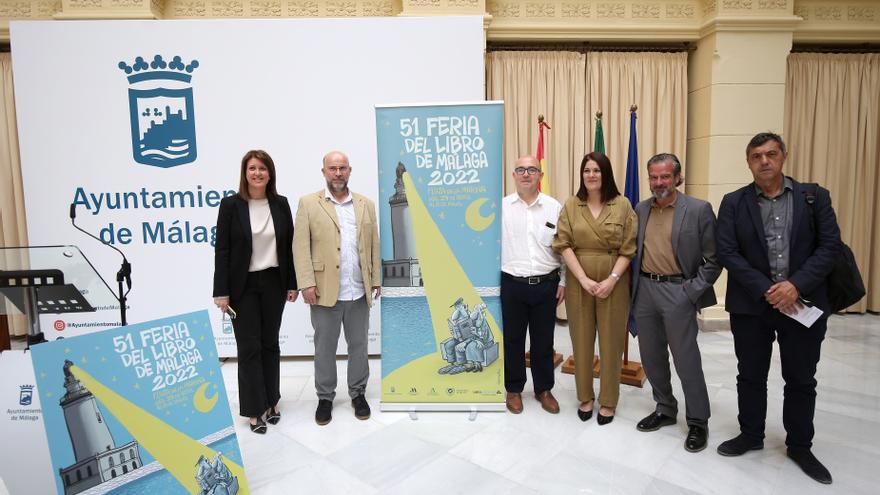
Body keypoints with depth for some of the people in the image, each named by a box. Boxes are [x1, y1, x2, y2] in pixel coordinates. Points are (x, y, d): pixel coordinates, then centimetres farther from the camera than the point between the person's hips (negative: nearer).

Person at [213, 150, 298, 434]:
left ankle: (271, 400, 27)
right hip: (243, 285, -2)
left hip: (273, 283, 3)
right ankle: (255, 410, 15)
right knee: (249, 347, 3)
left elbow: (289, 246, 6)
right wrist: (222, 291, -10)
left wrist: (292, 283, 4)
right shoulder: (231, 205, -6)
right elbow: (222, 250, -6)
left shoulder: (281, 204, 3)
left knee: (270, 344, 12)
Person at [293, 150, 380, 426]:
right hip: (325, 292, -2)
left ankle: (358, 393, 29)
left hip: (359, 292, 3)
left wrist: (376, 280, 5)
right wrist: (307, 283, -12)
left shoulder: (366, 205, 10)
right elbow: (301, 247, -5)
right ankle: (325, 397, 25)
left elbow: (374, 245, 10)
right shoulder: (308, 204, 1)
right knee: (324, 348, 10)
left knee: (359, 345, 13)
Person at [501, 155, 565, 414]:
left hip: (546, 284, 1)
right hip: (511, 284, -1)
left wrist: (563, 282, 4)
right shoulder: (501, 207, -1)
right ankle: (514, 388, 30)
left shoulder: (554, 207, 2)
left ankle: (544, 389, 32)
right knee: (512, 340, 11)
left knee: (543, 341, 13)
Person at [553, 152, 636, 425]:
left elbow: (628, 248, -3)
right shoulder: (570, 205, 2)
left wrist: (611, 279, -14)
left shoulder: (622, 205, -1)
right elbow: (563, 245, -3)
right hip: (578, 282, 1)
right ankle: (585, 397, 26)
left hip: (614, 283, -1)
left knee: (611, 341, 6)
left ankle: (608, 401, 22)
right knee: (581, 340, 10)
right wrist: (584, 279, -12)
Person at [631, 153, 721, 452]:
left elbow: (712, 260, -6)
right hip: (644, 290, 5)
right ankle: (665, 409, 33)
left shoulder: (699, 210, -6)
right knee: (651, 357, 14)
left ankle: (698, 422, 21)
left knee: (686, 360, 2)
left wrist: (691, 293, -12)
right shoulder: (641, 209, 8)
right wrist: (633, 286, 4)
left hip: (677, 292, -5)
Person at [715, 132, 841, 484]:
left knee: (801, 381, 13)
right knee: (750, 377, 13)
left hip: (803, 303, 1)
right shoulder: (734, 202, 0)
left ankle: (799, 447, 31)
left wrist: (796, 286, -17)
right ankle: (751, 435, 31)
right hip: (751, 305, 0)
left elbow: (829, 246, -4)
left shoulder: (815, 197, 2)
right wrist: (766, 290, -15)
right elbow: (727, 252, -7)